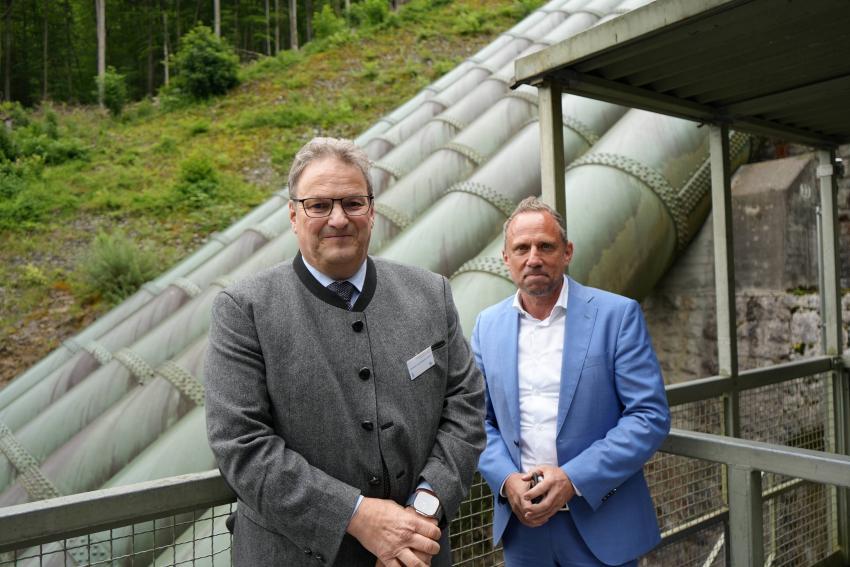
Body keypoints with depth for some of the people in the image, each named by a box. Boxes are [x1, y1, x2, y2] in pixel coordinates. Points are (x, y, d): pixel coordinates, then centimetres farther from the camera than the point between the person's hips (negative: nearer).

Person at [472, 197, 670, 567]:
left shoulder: (617, 314, -9)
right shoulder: (488, 325, 1)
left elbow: (651, 416, -11)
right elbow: (480, 420, 5)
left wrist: (573, 478, -18)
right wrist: (506, 479, -11)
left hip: (600, 523, -2)